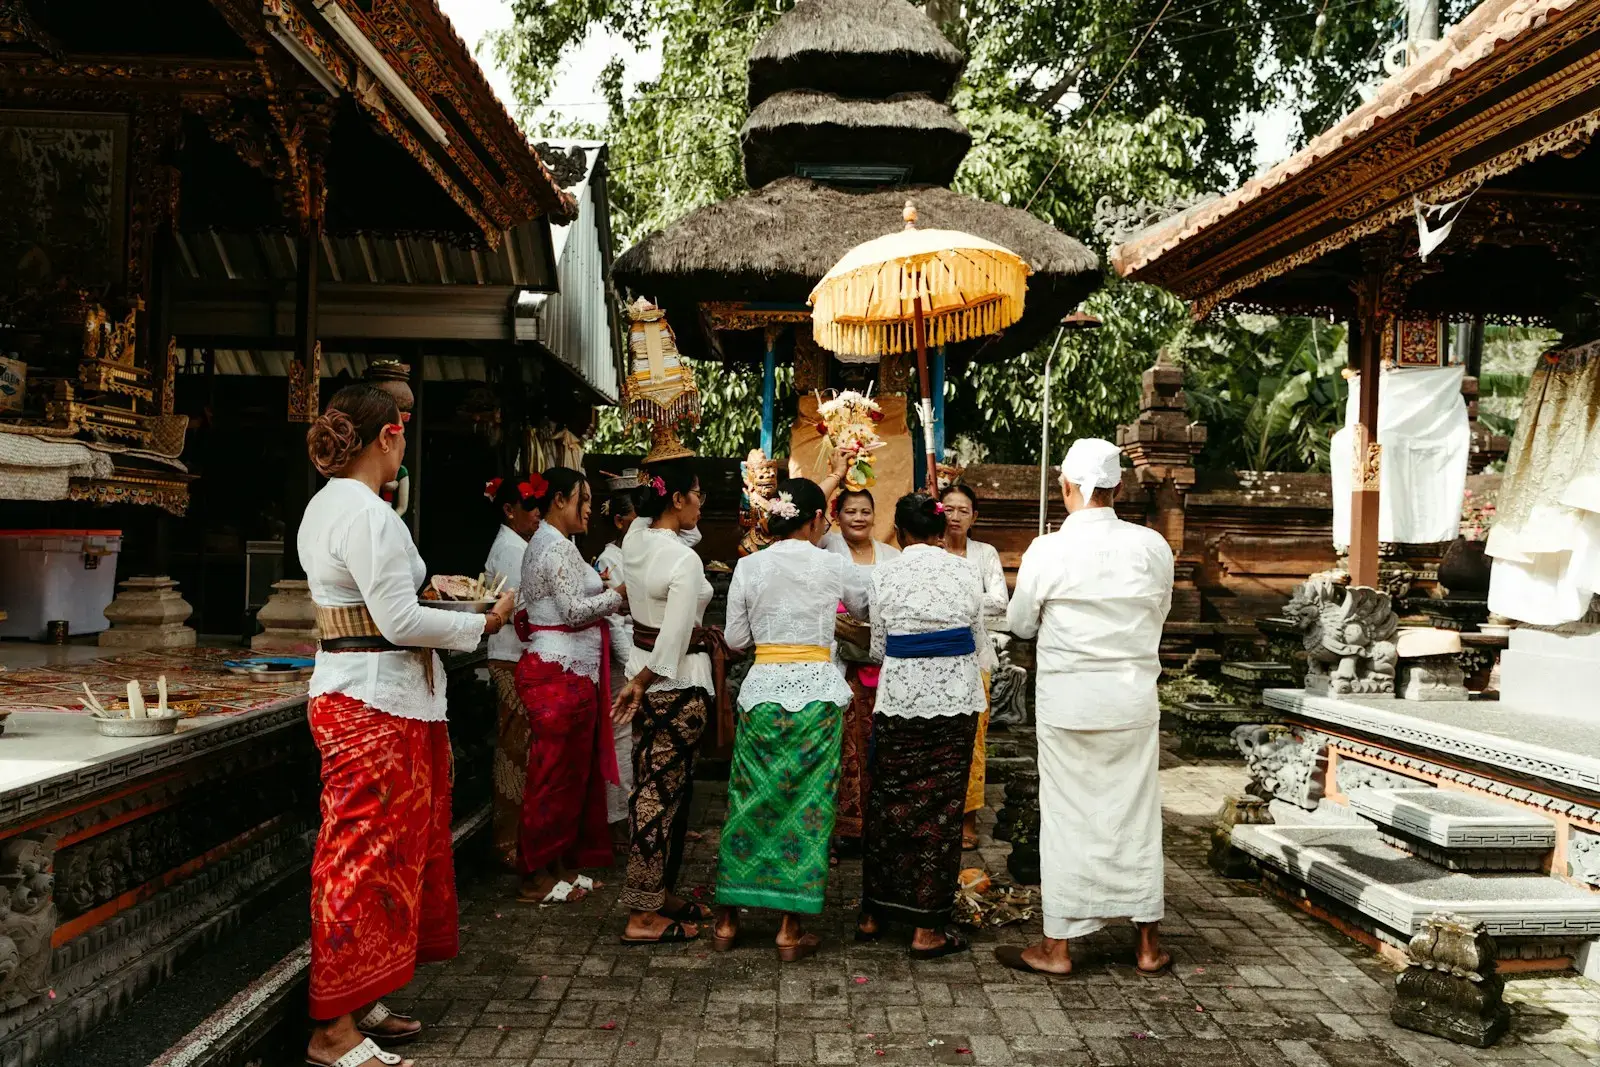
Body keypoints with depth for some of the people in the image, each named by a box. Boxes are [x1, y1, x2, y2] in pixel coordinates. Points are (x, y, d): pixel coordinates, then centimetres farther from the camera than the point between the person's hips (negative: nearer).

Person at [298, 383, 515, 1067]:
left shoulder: (324, 506, 14)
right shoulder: (368, 513, -18)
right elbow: (400, 622, -21)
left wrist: (429, 591, 14)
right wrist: (482, 623, -9)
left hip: (348, 692, 11)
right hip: (378, 704, -10)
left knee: (371, 852, 17)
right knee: (368, 856, -3)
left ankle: (359, 1005, 27)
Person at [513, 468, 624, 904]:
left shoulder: (541, 544, 18)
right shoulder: (559, 547, -15)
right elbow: (573, 610, -21)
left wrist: (600, 590, 13)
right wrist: (616, 595, -9)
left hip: (552, 668, 11)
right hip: (563, 673, -11)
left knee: (569, 772, 14)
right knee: (559, 774, -3)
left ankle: (561, 865, 22)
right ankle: (540, 877, 6)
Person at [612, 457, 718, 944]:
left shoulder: (635, 538, 2)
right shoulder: (684, 560, -21)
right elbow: (674, 640, -22)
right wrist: (641, 683, -11)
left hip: (644, 674, 9)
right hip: (678, 684, -9)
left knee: (655, 788, 17)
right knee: (663, 793, -2)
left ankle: (661, 892, 30)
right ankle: (644, 915, 6)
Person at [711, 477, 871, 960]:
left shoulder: (749, 567, -1)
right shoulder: (833, 567, -3)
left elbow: (735, 638, 4)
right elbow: (866, 607, 17)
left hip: (762, 690, 2)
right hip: (817, 693, -1)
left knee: (750, 801, 11)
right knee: (807, 805, 5)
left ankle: (727, 920, 19)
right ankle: (791, 930, 10)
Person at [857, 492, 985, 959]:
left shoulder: (884, 574, -4)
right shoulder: (965, 571, -1)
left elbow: (879, 647, 3)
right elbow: (977, 640, 7)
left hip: (899, 699, 0)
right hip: (957, 700, 0)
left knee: (888, 804, 13)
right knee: (941, 810, 5)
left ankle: (873, 915, 24)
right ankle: (927, 929, 9)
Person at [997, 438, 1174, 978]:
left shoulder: (1047, 552, -12)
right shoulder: (1152, 546, -3)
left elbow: (1021, 624, 1)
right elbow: (1158, 615, 11)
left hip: (1068, 698, -3)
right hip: (1134, 697, 3)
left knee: (1067, 818, 6)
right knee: (1136, 814, 12)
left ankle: (1056, 946, 15)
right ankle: (1149, 943, 24)